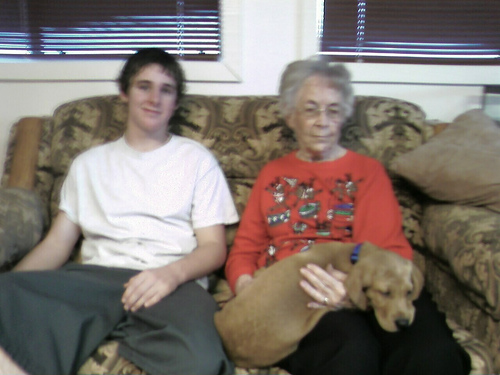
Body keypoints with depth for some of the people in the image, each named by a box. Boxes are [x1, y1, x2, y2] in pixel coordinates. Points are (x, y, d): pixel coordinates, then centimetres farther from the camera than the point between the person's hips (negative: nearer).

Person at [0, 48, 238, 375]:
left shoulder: (197, 160, 17)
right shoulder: (89, 163, 25)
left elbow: (214, 247, 9)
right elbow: (58, 242, 17)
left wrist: (173, 273, -14)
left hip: (172, 282, -1)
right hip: (96, 276, 2)